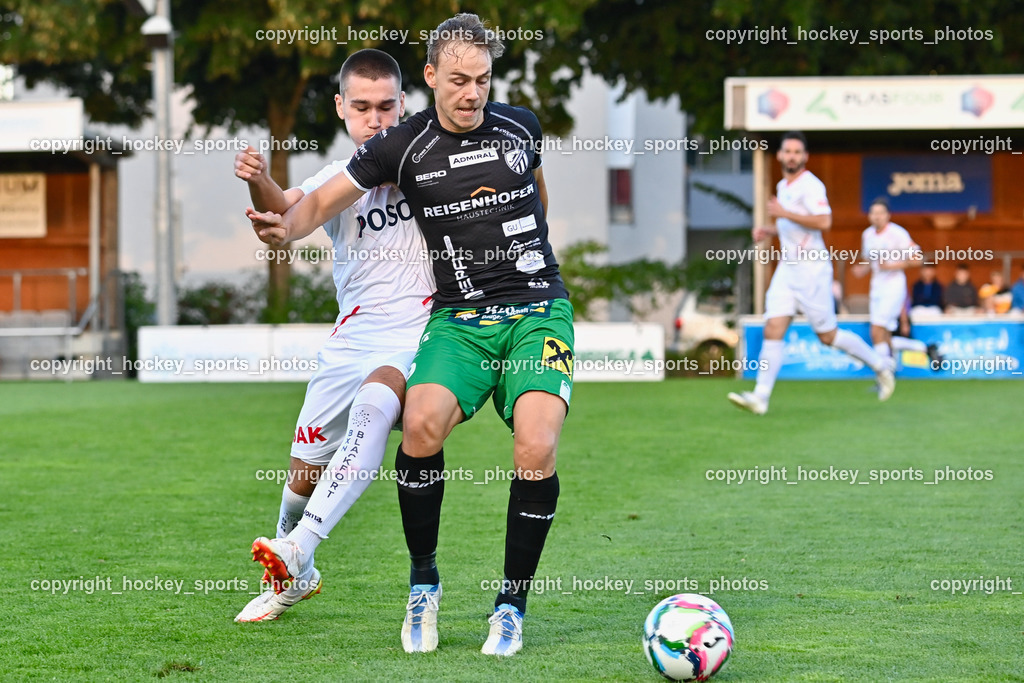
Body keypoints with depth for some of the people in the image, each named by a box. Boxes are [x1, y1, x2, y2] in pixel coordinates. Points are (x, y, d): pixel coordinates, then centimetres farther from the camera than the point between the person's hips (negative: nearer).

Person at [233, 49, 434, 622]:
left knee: (373, 407, -35)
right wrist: (260, 183, -38)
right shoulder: (334, 181, 6)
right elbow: (288, 214, -16)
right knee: (305, 471, 6)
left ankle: (301, 543, -44)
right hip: (353, 336, 3)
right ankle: (295, 577, 35)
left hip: (422, 329, -3)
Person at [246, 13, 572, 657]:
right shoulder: (403, 147, 0)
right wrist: (287, 224, -17)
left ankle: (512, 604, -4)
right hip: (459, 318, 0)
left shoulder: (520, 126, 6)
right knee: (422, 423, -29)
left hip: (538, 312, 1)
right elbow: (323, 201, 4)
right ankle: (423, 582, -7)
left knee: (535, 449, -22)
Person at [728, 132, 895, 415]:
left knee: (828, 336, 1)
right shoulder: (783, 186, 15)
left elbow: (824, 221, -26)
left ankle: (879, 365, 21)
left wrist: (784, 213, -25)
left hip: (811, 268, -8)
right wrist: (770, 230, 15)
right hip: (787, 267, 8)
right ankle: (760, 397, -11)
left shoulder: (810, 185, -12)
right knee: (773, 330, -5)